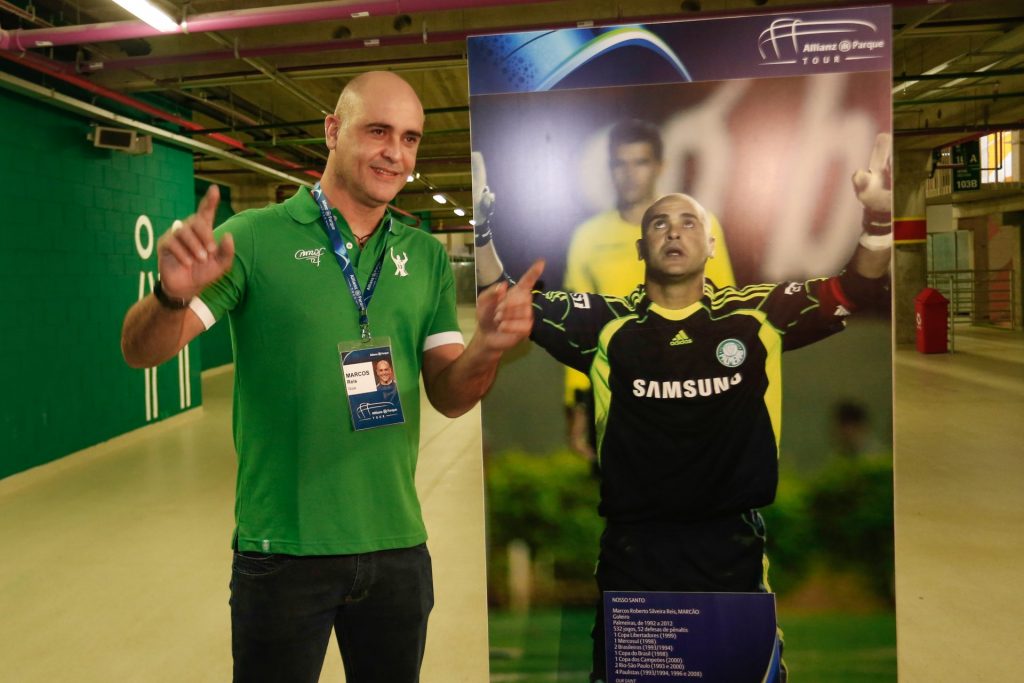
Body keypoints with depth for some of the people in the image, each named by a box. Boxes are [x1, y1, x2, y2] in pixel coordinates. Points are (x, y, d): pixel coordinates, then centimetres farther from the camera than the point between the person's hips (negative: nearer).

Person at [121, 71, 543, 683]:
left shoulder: (427, 257, 3)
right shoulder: (256, 237, -8)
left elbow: (448, 396, 0)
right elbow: (142, 352, -11)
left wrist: (487, 347, -21)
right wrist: (174, 295, -32)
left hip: (398, 546, 4)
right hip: (284, 548, -3)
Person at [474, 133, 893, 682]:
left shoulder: (757, 316, 0)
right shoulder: (605, 323, -3)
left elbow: (857, 291, -4)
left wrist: (877, 216, -21)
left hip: (733, 548, 1)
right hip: (632, 550, 0)